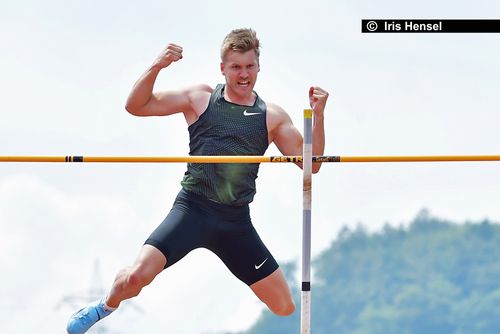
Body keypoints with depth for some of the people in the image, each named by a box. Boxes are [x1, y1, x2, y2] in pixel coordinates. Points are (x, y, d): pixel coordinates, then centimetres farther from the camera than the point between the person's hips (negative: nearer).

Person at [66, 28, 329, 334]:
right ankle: (106, 307, 12)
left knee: (285, 307, -1)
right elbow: (136, 106, 1)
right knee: (137, 276, -22)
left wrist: (318, 116, -8)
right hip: (193, 209, -2)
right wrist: (157, 68, -14)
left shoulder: (272, 117, 8)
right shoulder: (200, 99, 5)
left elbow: (311, 164, 5)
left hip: (236, 222, 2)